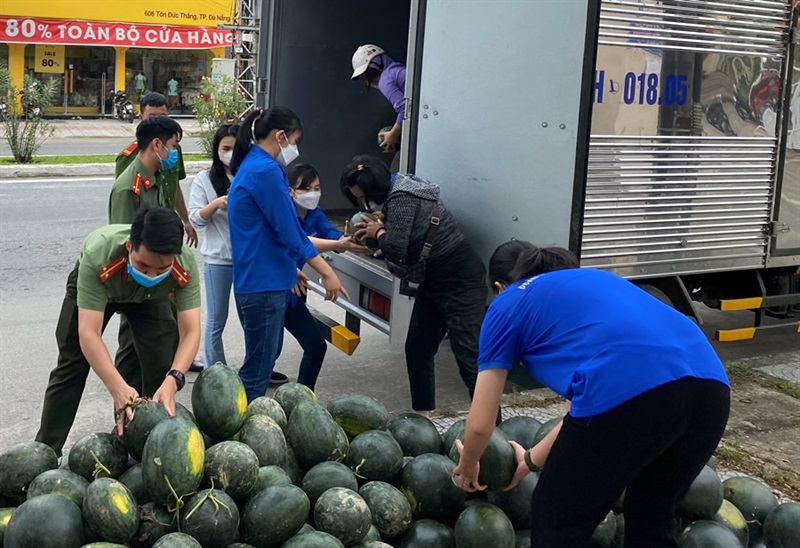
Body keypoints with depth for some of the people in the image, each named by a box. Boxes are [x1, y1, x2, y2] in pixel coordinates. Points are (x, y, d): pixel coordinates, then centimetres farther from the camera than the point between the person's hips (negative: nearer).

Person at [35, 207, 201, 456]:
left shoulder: (186, 264, -39)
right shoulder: (97, 256, -46)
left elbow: (191, 331, -38)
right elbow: (88, 333, -46)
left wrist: (172, 380, -55)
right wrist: (118, 389, -58)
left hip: (149, 296, 2)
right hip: (92, 286, -1)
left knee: (161, 366, -12)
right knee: (71, 366, 0)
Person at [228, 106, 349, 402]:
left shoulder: (250, 166, 14)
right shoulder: (266, 170, -18)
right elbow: (289, 230, -18)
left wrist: (289, 267, 25)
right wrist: (327, 272, -13)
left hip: (260, 280, 11)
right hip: (263, 285, -11)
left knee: (263, 361, 20)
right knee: (257, 369, -3)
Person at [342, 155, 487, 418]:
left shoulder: (401, 198, -19)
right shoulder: (399, 191, 10)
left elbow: (396, 250, -24)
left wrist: (379, 233, -4)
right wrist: (379, 230, 0)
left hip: (461, 281, -11)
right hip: (436, 280, 11)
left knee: (469, 355, -11)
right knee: (417, 347, 13)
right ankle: (423, 414, 23)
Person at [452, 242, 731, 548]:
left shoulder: (507, 305, 23)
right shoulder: (590, 282, 38)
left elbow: (480, 424, 25)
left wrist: (468, 466, 46)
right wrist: (531, 460, 53)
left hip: (626, 392, -7)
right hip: (708, 386, 7)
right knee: (652, 523, 30)